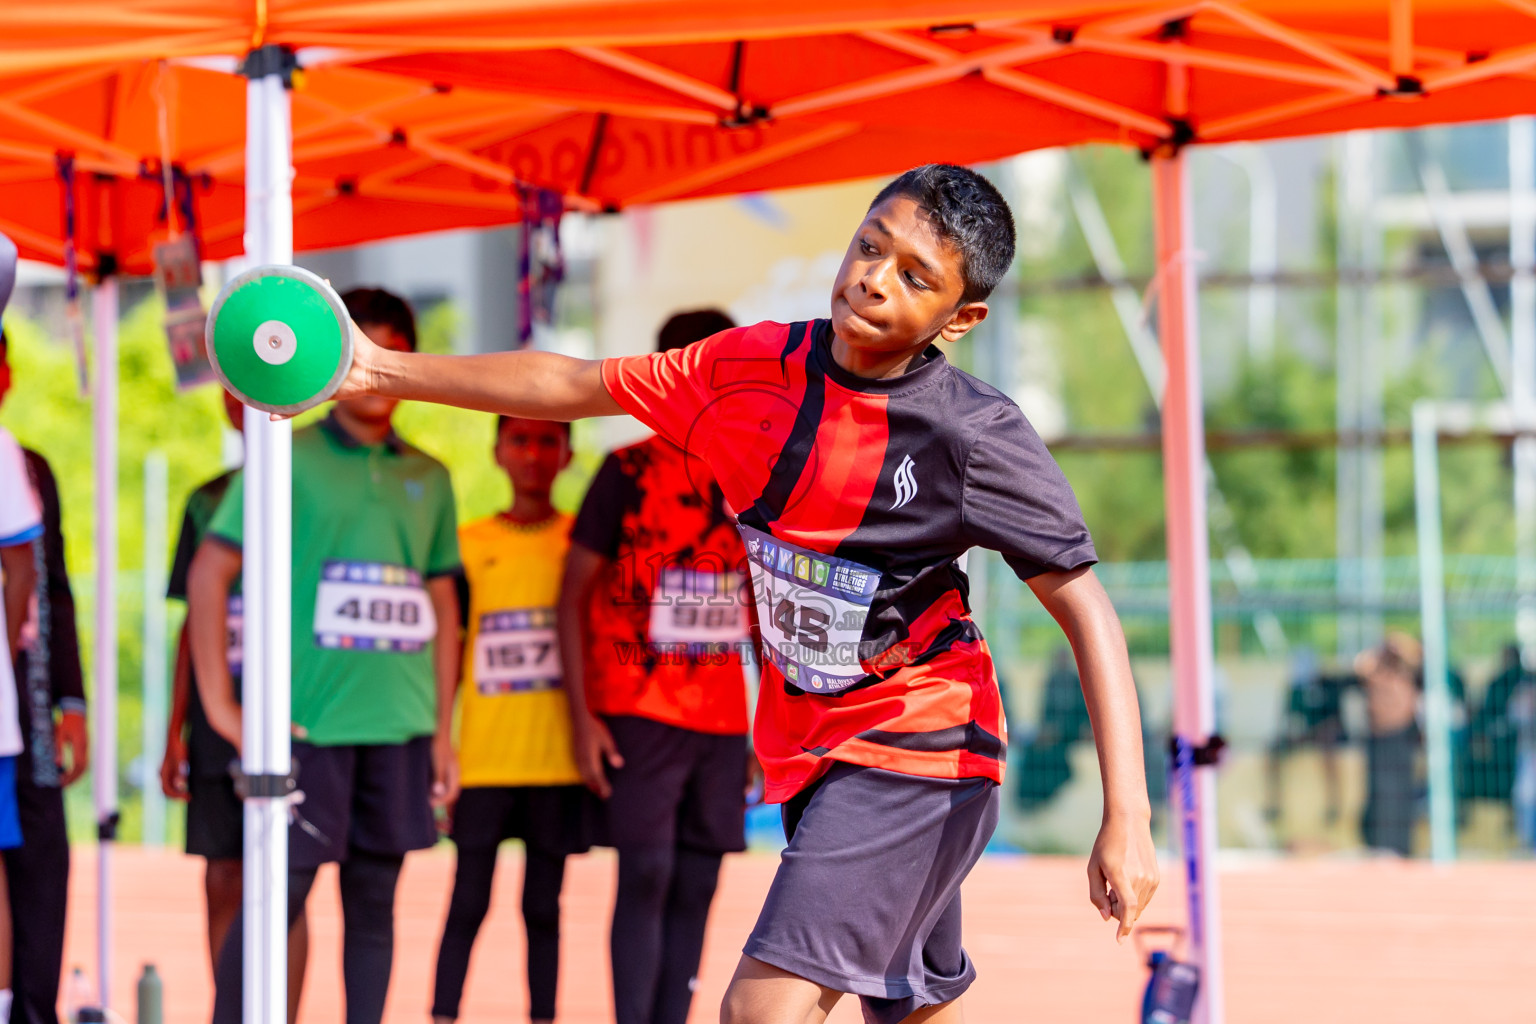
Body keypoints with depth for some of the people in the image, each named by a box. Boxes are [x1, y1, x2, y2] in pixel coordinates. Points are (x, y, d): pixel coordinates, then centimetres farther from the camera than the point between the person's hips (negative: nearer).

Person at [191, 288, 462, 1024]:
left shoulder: (427, 479, 14)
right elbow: (209, 572, -2)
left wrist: (443, 730, 13)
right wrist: (220, 705, -7)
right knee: (279, 895, -7)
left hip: (400, 726, 4)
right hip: (306, 722, -4)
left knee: (374, 899, 7)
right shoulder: (288, 461, 0)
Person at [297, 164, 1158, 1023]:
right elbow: (575, 386, 7)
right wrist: (385, 371, 6)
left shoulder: (977, 435, -21)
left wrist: (1128, 817, -26)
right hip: (812, 748, 6)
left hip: (913, 748, -6)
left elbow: (1086, 607, -18)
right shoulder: (752, 365, -6)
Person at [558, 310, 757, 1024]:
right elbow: (573, 595, -2)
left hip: (723, 719, 5)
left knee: (696, 885, 4)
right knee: (646, 876, -10)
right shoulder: (629, 473, -2)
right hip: (640, 714, -5)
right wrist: (583, 716, -9)